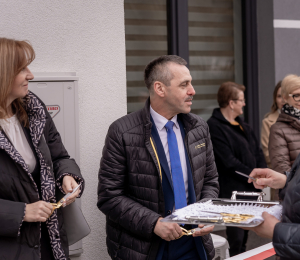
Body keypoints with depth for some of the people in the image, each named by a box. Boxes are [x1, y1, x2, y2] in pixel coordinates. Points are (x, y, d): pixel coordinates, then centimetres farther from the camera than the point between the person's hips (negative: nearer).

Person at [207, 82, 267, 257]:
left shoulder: (242, 125, 16)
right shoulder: (215, 127, -14)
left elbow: (258, 152, 15)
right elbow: (229, 162, -19)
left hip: (250, 188, 9)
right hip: (232, 191, -9)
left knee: (244, 237, 16)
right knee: (236, 240, -5)